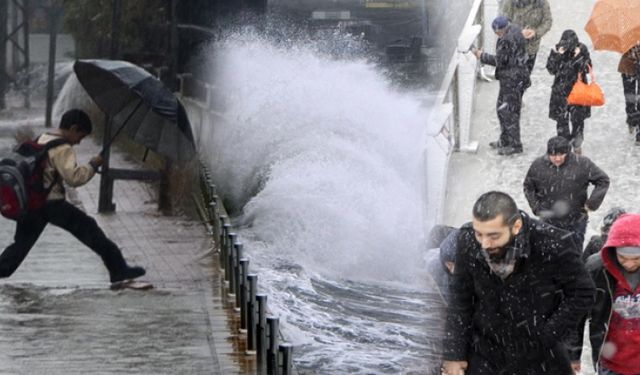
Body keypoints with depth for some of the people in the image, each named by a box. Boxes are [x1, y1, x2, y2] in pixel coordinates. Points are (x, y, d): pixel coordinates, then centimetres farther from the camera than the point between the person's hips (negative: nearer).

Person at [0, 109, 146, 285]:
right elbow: (73, 177, -22)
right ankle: (118, 269, -1)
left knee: (22, 242, 15)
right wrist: (93, 165, -10)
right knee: (89, 229, -2)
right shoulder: (62, 149, -12)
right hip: (51, 202, -8)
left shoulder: (41, 140, 15)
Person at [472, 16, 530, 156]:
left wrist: (481, 56, -11)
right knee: (501, 108, 20)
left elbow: (499, 61, -20)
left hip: (512, 81, -11)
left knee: (509, 112, -3)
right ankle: (505, 140, 30)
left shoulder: (506, 40, -24)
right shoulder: (515, 30, 7)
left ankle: (515, 145, 4)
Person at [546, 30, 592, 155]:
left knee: (577, 119, 5)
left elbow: (587, 69, -11)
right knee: (562, 119, 2)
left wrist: (579, 57, -24)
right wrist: (557, 56, -24)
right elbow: (551, 69, -12)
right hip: (560, 90, 0)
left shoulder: (582, 49, -9)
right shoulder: (556, 50, -9)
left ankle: (577, 144, 24)